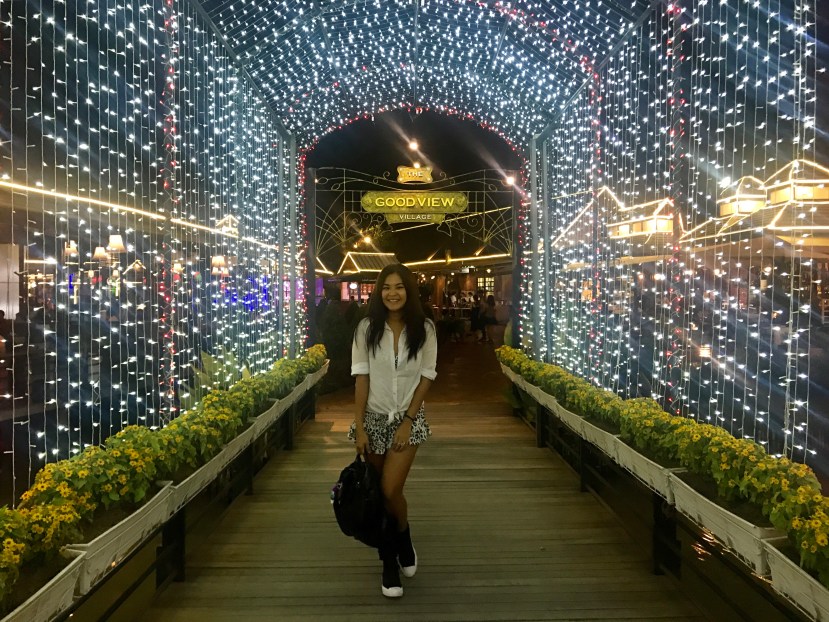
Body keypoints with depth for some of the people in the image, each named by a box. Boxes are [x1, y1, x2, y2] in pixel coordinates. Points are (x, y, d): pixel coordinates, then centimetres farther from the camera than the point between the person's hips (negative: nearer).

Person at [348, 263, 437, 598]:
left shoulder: (424, 329, -6)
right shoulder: (367, 328, -6)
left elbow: (426, 378, -3)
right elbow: (361, 378, -6)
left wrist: (407, 420, -9)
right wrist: (359, 427, -9)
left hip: (408, 419, -1)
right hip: (374, 418, 1)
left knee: (390, 490, -9)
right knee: (378, 493, 8)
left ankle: (404, 539, 24)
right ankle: (389, 564, 26)